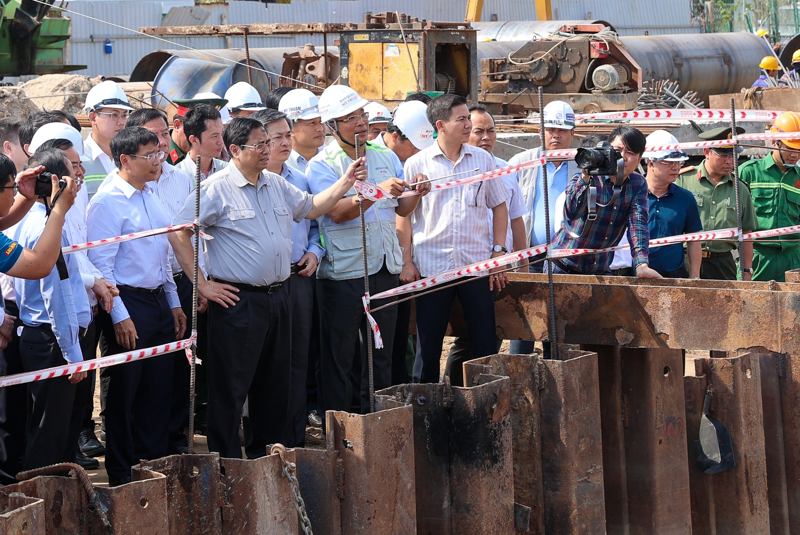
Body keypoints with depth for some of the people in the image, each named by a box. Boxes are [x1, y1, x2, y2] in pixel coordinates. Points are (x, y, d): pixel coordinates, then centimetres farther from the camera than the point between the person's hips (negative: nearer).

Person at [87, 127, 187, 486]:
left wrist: (174, 304, 18)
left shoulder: (151, 197, 12)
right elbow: (101, 264, -16)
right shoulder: (107, 202, -13)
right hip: (128, 305, -8)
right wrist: (120, 316, -19)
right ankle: (120, 476, 11)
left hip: (159, 302, 8)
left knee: (158, 389, 13)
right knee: (124, 392, 1)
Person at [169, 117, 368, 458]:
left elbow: (311, 207, 26)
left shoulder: (276, 185, 13)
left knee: (274, 383, 14)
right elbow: (179, 233, -13)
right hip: (238, 300, -7)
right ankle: (227, 463, 3)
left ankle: (265, 454, 26)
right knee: (231, 385, -3)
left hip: (277, 297, 8)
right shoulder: (217, 189, -10)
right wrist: (201, 284, -14)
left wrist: (345, 182, 13)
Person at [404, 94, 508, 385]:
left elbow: (499, 207, 14)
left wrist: (499, 250, 4)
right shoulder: (416, 164, 2)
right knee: (428, 345, 3)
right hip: (432, 267, -1)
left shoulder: (483, 159, 8)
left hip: (477, 264, 2)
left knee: (485, 344, 2)